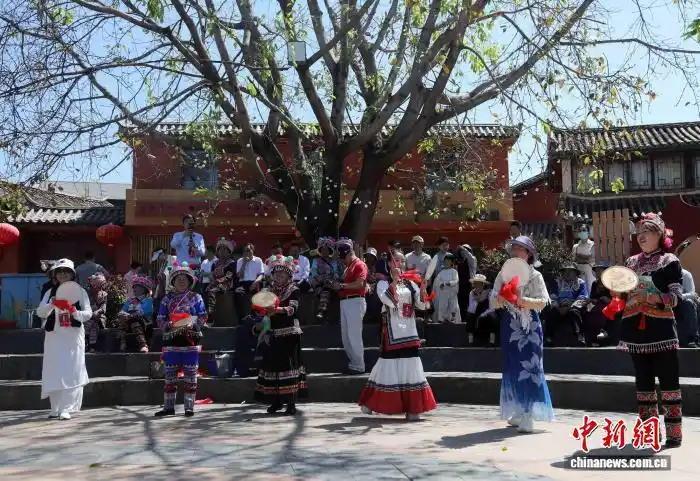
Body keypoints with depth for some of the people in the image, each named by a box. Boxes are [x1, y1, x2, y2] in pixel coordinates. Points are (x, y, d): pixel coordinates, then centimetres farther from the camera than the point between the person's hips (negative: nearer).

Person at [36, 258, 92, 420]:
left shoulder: (80, 292, 3)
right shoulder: (50, 292, 9)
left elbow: (88, 313, -3)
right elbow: (40, 313, -1)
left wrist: (75, 312, -23)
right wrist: (51, 304, -20)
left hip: (74, 336, -2)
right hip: (54, 336, 2)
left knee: (71, 373, -5)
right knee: (54, 372, 5)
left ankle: (66, 409, -1)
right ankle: (55, 409, 17)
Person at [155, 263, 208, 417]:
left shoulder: (196, 297, 6)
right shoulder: (167, 299, 10)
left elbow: (203, 317, 2)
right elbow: (160, 320, 7)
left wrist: (192, 324, -16)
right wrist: (170, 325, -13)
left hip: (191, 340, -1)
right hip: (171, 340, 2)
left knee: (190, 375, 1)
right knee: (170, 374, 5)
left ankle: (189, 406, 7)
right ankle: (168, 406, 13)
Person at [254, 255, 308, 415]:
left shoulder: (293, 290, -2)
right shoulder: (270, 290, 12)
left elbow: (292, 308, -18)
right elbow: (264, 311, 14)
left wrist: (278, 309, -34)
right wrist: (261, 324, -3)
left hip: (289, 333, -4)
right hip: (272, 334, 5)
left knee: (289, 365, -7)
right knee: (272, 364, 4)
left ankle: (291, 403, -2)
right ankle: (276, 401, 15)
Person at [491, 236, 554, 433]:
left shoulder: (535, 276, 2)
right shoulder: (503, 274, 8)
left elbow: (542, 302, -6)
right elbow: (493, 302, 3)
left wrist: (523, 300, -20)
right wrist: (502, 298, -18)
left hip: (530, 327, -3)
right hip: (510, 327, 3)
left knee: (529, 367, -6)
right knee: (512, 367, 7)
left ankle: (528, 416, -5)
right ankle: (518, 411, 18)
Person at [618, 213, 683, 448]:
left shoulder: (669, 261, 1)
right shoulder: (631, 262, 14)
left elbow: (676, 295, -9)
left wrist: (655, 298, -25)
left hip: (661, 329, -5)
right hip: (636, 330, 5)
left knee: (668, 381, -2)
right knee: (643, 381, 10)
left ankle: (674, 432, 5)